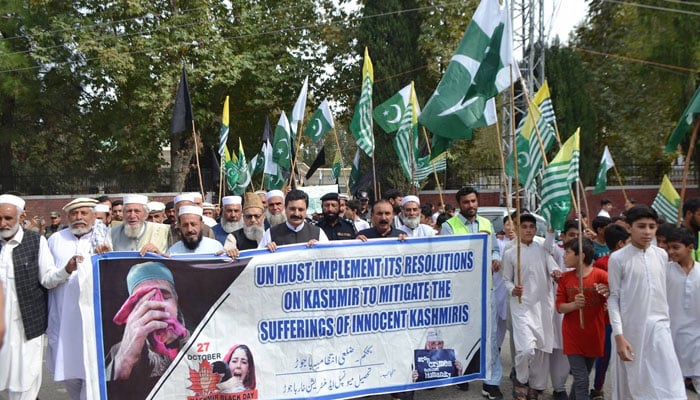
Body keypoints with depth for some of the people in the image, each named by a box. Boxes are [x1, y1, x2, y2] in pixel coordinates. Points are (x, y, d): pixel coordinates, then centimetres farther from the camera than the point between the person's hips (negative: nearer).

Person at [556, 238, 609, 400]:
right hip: (573, 336, 1)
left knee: (582, 377, 16)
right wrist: (574, 304, -22)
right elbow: (560, 307, -1)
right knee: (581, 380, -3)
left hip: (594, 335, 0)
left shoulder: (600, 275, -10)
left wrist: (608, 292, -33)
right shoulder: (565, 278, -1)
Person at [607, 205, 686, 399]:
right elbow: (613, 298, -6)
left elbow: (664, 292, 13)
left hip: (659, 326, 3)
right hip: (631, 329, -3)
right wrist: (619, 335, -12)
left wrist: (667, 322, 11)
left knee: (669, 384, 1)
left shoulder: (662, 255, 5)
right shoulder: (617, 258, -8)